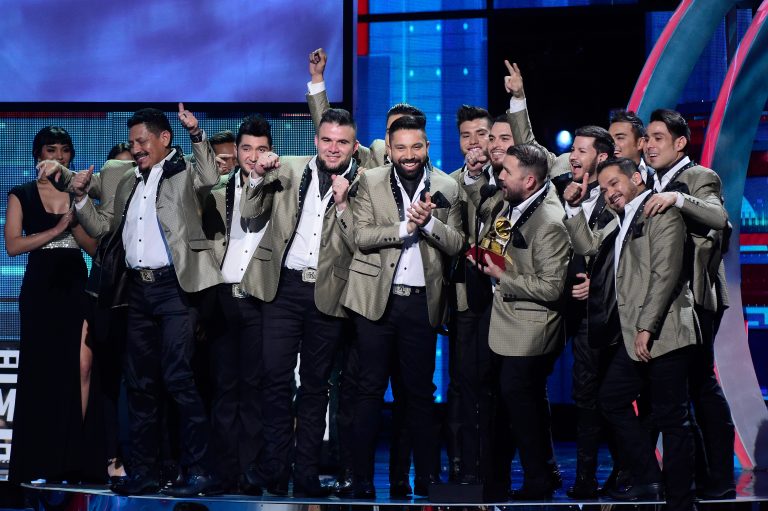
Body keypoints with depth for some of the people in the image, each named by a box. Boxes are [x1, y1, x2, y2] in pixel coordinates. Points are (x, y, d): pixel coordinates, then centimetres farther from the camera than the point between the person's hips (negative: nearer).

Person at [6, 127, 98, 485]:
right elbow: (13, 245, -5)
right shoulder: (22, 195, 7)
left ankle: (71, 462, 0)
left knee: (74, 369, -3)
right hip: (41, 286, -2)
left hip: (75, 286, 2)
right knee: (40, 370, -3)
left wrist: (74, 218, -10)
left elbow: (94, 246, 5)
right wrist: (56, 229, -10)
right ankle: (37, 464, -1)